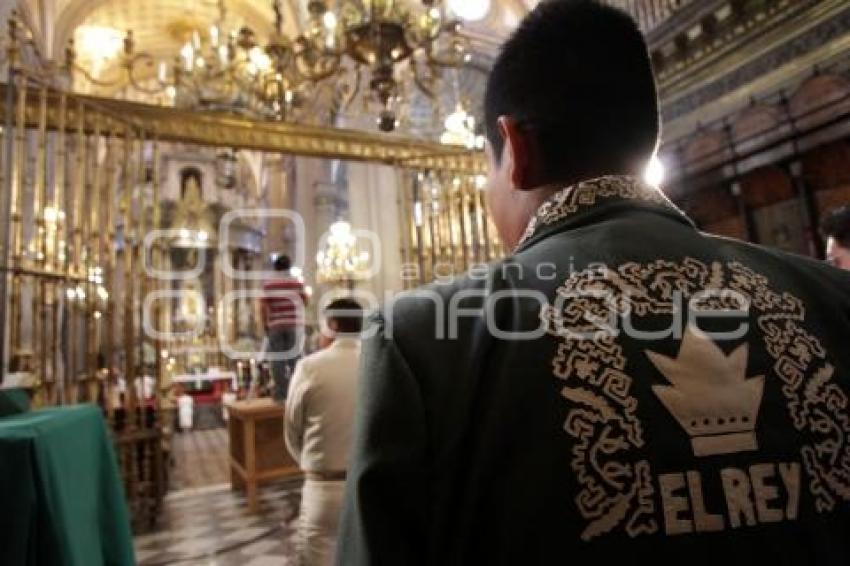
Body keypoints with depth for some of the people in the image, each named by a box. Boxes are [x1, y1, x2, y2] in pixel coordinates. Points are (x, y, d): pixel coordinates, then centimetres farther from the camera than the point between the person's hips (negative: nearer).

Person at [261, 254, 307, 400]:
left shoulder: (268, 284, -1)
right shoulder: (297, 283, 0)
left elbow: (265, 307, -4)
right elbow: (305, 301, 7)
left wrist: (265, 325, 5)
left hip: (275, 325, 0)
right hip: (294, 325, 0)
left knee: (277, 359, 5)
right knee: (294, 358, 7)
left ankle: (280, 391, 7)